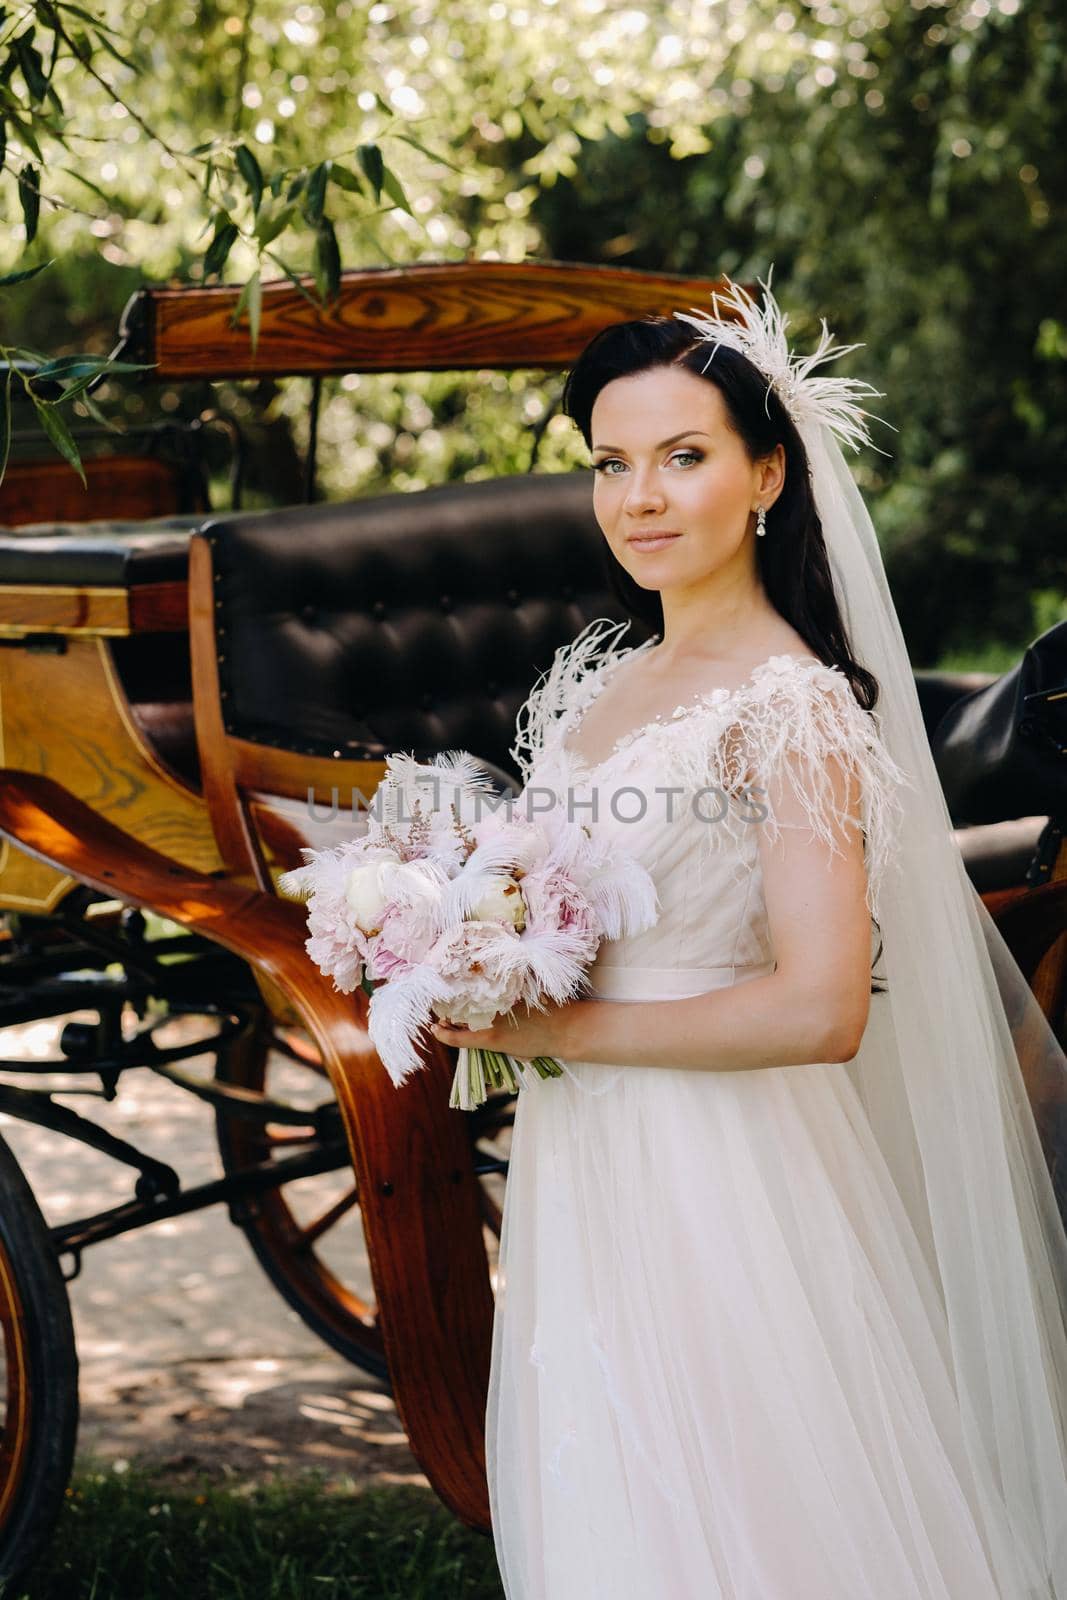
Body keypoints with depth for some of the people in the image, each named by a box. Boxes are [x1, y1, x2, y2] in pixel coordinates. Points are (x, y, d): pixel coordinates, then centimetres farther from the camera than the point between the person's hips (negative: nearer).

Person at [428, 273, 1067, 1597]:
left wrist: (555, 1030, -17)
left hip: (716, 1184, -8)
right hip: (580, 1175, 8)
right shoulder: (599, 679, 8)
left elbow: (820, 1011, -25)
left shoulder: (792, 706, -16)